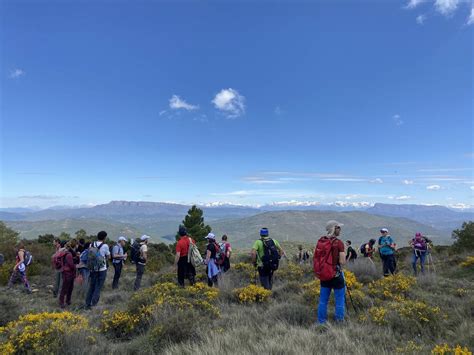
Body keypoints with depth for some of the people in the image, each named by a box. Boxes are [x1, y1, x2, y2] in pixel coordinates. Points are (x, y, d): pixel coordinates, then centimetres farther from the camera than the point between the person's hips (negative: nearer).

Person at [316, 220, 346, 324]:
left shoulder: (320, 241, 0)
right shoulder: (339, 243, -15)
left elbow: (315, 257, 4)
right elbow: (342, 262, -16)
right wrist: (344, 257, 4)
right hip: (336, 275, -5)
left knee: (323, 300, 13)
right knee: (339, 300, 9)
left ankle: (321, 322, 22)